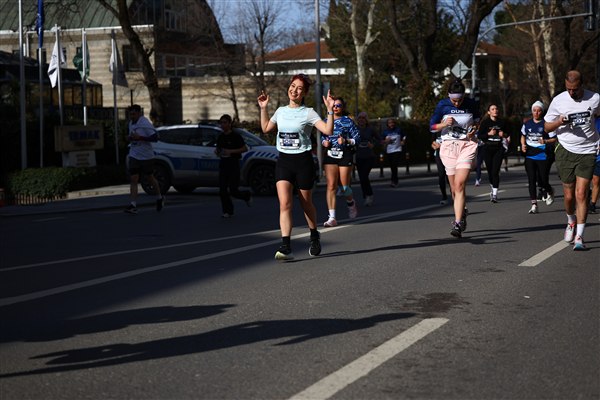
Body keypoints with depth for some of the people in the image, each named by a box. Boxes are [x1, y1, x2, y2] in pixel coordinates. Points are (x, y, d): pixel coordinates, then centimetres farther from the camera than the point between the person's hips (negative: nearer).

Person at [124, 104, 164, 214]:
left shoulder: (145, 123, -15)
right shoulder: (131, 123, 9)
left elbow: (155, 138, -21)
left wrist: (140, 138, -27)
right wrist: (129, 138, 1)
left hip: (146, 156, -5)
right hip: (134, 156, 5)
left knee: (150, 177, 11)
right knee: (133, 179, -7)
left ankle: (159, 198, 35)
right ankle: (133, 205, -13)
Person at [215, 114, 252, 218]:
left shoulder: (236, 136, -7)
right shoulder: (220, 137, 10)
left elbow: (245, 149, -9)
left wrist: (231, 151, -18)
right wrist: (216, 151, -2)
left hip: (233, 164, -5)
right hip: (223, 164, 5)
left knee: (233, 191, -5)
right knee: (222, 190, -2)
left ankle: (247, 195, 25)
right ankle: (227, 211, 7)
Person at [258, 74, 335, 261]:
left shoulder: (308, 113, -4)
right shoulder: (281, 111, 10)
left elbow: (328, 130, -14)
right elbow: (266, 128, 27)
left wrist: (330, 110, -23)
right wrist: (263, 108, 20)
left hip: (303, 161, -3)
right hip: (283, 161, 3)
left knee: (306, 203, 11)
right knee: (284, 203, -13)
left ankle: (314, 236, 37)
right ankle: (286, 247, -19)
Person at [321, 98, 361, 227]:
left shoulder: (348, 121, 0)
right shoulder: (327, 120, 11)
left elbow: (357, 137, -1)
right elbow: (323, 137, 20)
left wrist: (346, 141, -17)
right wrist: (324, 142, -2)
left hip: (345, 154, -3)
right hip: (330, 154, 3)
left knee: (344, 186, 1)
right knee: (331, 185, -7)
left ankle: (351, 204, 35)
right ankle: (332, 217, -8)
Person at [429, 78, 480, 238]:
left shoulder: (471, 104, 0)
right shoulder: (442, 105, -2)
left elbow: (477, 121, 18)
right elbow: (432, 126, 3)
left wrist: (474, 130, -4)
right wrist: (444, 124, -16)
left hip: (467, 145, -2)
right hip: (448, 146, 2)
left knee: (459, 184, -17)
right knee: (454, 188, 8)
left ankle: (458, 223, -20)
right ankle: (462, 212, 38)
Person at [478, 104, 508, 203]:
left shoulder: (502, 122, 8)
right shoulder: (485, 122, 1)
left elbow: (507, 134, 20)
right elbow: (479, 136, -2)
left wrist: (504, 134, -2)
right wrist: (489, 133, -16)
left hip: (499, 148, 0)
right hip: (488, 148, 0)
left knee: (495, 171, -10)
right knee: (490, 171, 8)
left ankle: (494, 194, -10)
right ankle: (493, 188, 34)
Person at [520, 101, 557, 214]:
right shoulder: (527, 123, 8)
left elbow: (554, 139, -4)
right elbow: (523, 135, 23)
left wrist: (545, 141, -22)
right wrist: (523, 144, 5)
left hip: (542, 155, -3)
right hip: (529, 155, 3)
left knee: (542, 180, 1)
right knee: (531, 180, -2)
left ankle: (549, 193, 36)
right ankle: (534, 205, 0)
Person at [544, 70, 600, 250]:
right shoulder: (558, 100, -2)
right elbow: (547, 126, 6)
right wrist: (559, 122, -16)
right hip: (566, 150, 1)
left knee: (581, 194, -9)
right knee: (569, 196, 4)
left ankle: (579, 236, -5)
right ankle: (571, 222, 36)